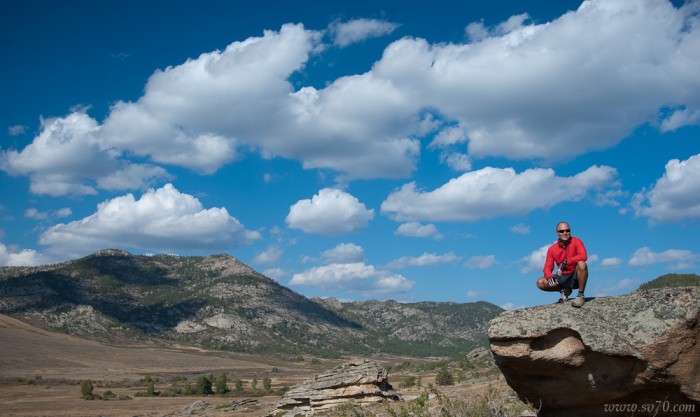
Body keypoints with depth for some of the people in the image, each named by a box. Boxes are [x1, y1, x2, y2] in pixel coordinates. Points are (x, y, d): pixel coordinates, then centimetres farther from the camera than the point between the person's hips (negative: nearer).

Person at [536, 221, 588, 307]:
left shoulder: (576, 241, -9)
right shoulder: (552, 249, -1)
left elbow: (583, 256, -27)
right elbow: (547, 267, -5)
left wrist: (566, 262, -35)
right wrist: (550, 277, -29)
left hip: (576, 277, -3)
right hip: (563, 278, 3)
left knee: (581, 264, -35)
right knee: (540, 283, -16)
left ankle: (580, 295, -20)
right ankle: (564, 291, 9)